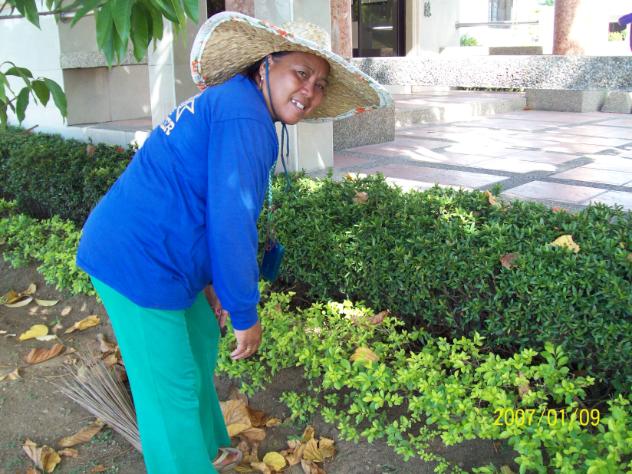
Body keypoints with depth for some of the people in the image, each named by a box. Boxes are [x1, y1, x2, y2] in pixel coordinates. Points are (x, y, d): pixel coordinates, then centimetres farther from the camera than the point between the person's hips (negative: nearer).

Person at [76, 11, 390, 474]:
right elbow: (231, 220, -23)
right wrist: (246, 314, -13)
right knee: (171, 389, 3)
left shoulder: (224, 102, 14)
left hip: (150, 251, 11)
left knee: (200, 339, 26)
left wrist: (208, 280, 23)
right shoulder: (243, 113, -19)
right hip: (138, 264, -11)